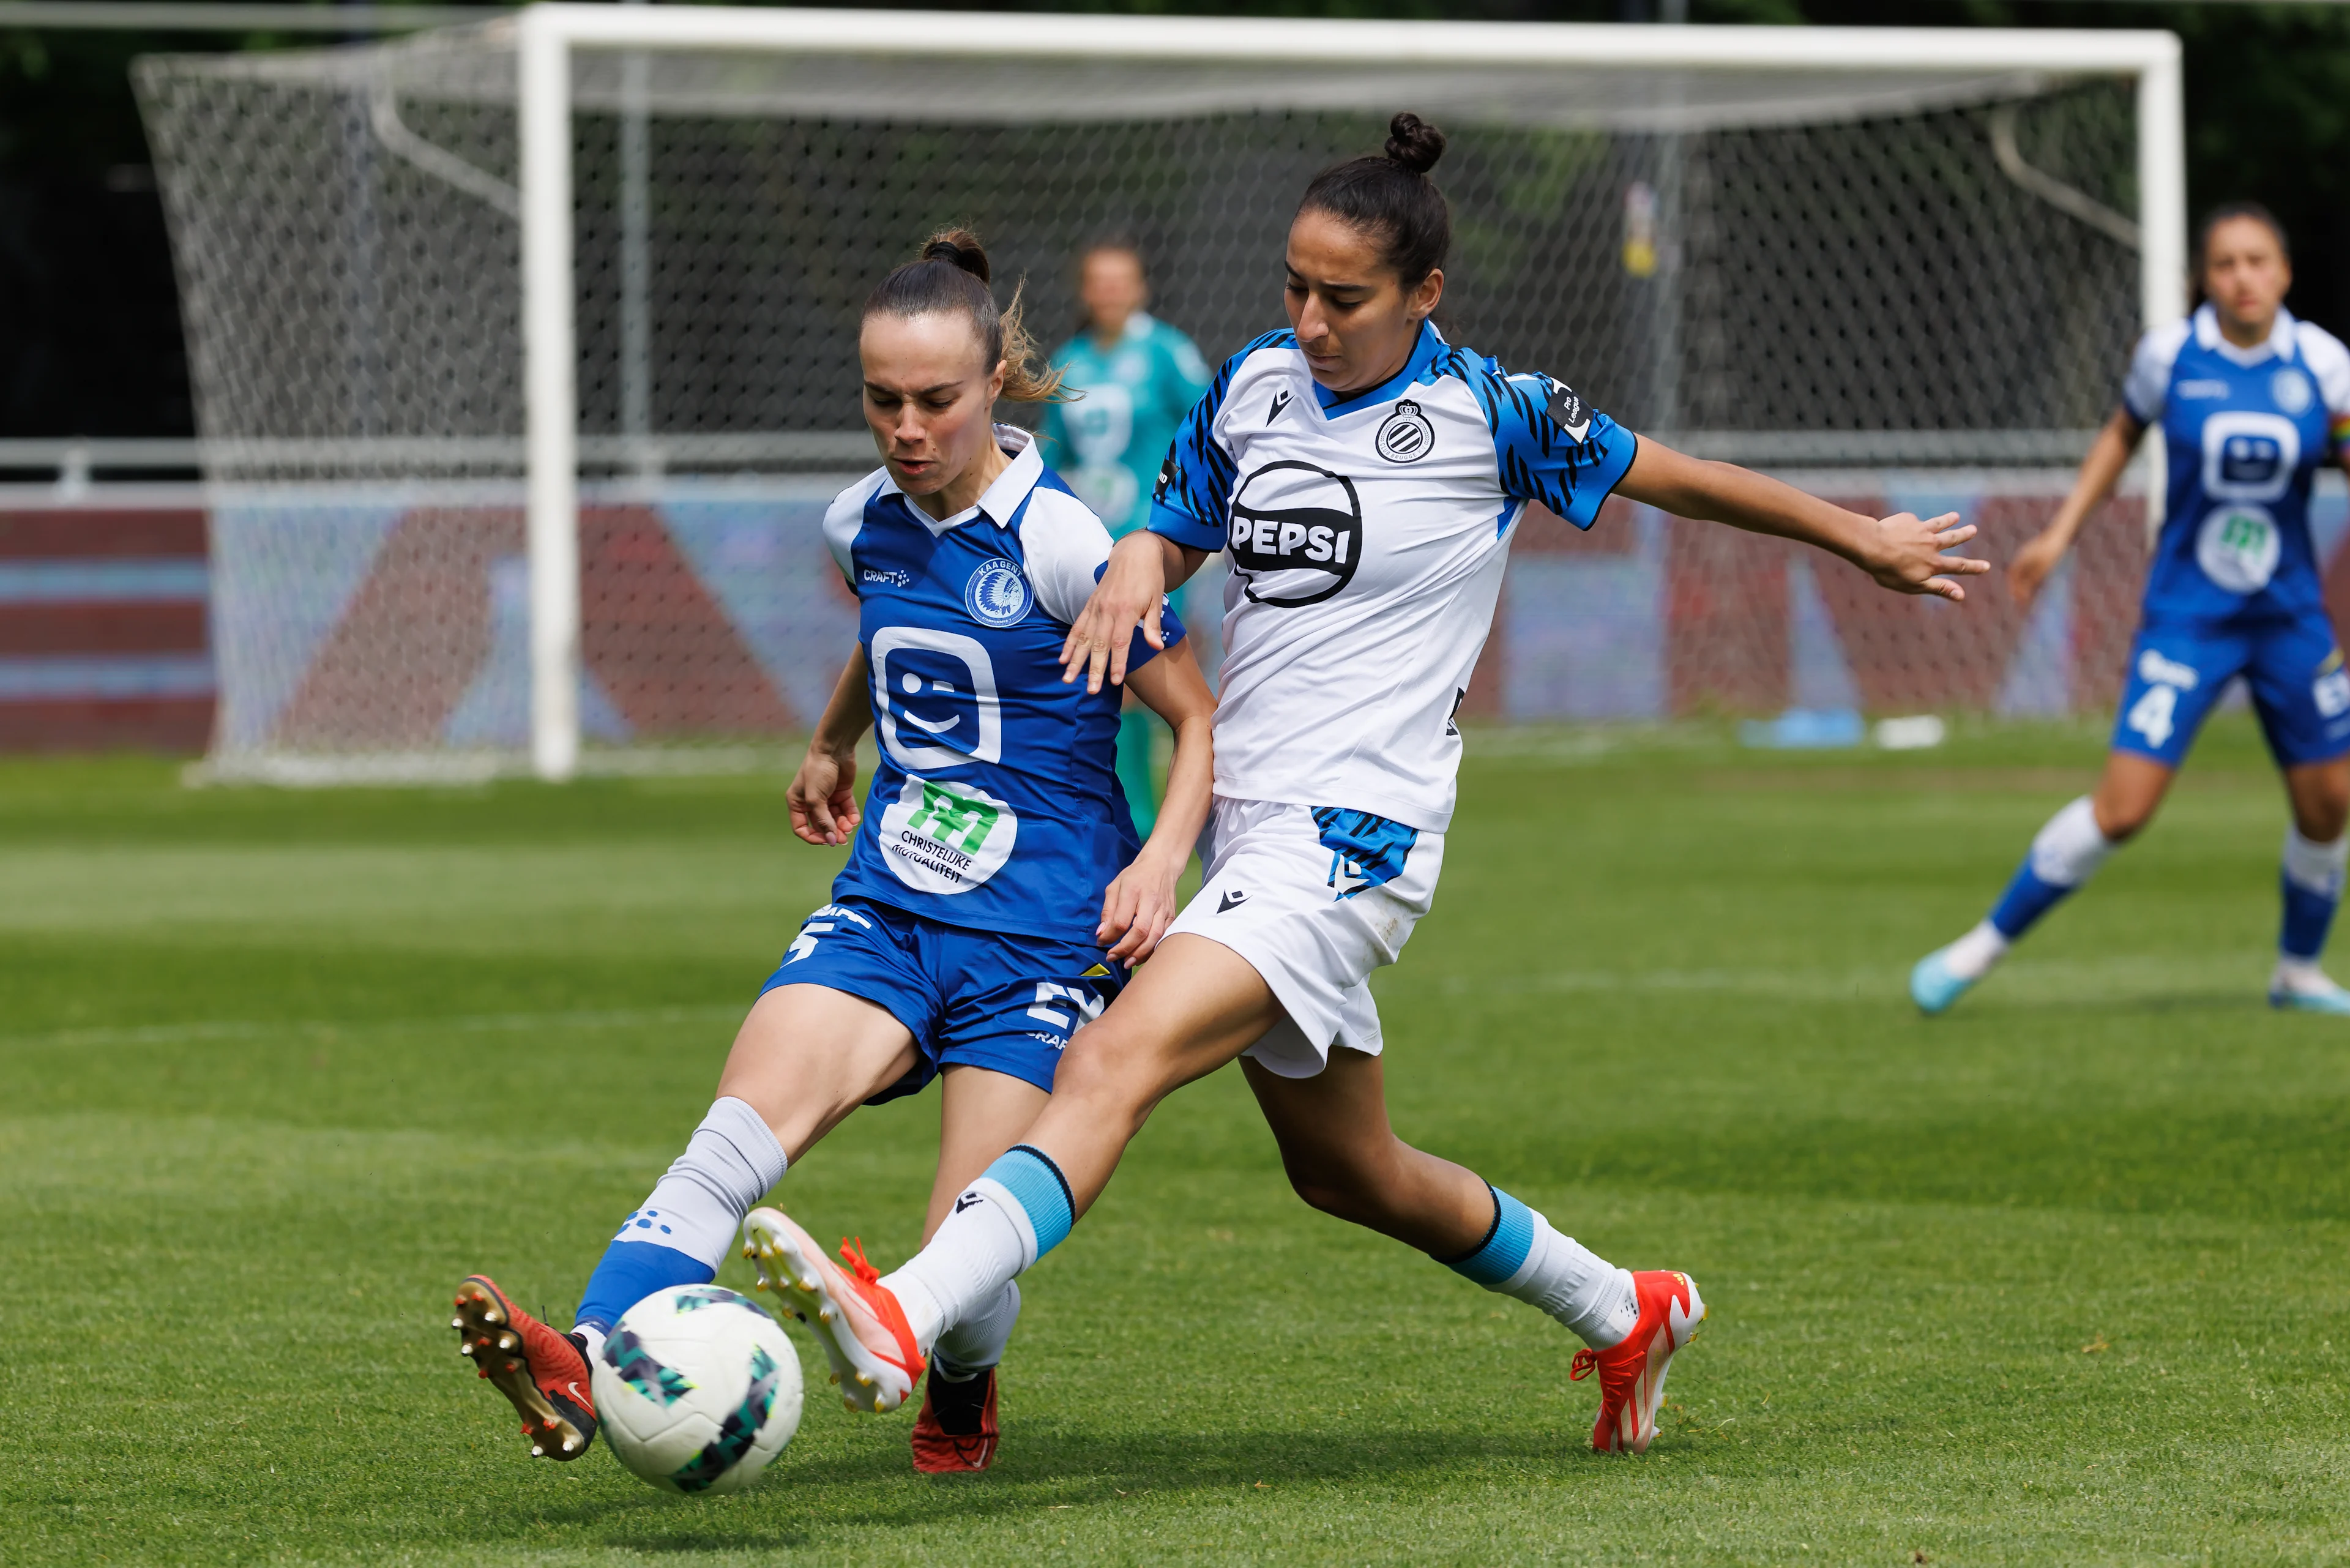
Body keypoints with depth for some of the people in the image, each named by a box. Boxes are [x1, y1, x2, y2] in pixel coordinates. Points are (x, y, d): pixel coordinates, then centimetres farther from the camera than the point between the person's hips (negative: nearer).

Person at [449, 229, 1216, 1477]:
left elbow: (1201, 719, -4)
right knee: (746, 1122, -23)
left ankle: (962, 1392, 28)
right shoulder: (865, 525, 6)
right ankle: (587, 1367, -43)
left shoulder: (1060, 543, -12)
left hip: (1039, 938, -5)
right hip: (886, 907, 5)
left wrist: (1161, 862, -19)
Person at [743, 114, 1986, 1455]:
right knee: (1348, 1172, 21)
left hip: (1357, 834, -8)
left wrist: (1864, 539, 17)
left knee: (1113, 1064, -26)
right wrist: (1133, 573, -7)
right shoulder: (1255, 387, 8)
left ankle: (904, 1322, -41)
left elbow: (1674, 478, 5)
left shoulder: (1490, 415, -7)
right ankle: (1626, 1316, 41)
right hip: (1247, 830, 8)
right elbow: (1174, 531, 19)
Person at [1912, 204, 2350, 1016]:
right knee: (2124, 804, -13)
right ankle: (1986, 945, 2)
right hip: (2186, 615, -3)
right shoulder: (2169, 354, -8)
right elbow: (2122, 431, 10)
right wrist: (2059, 535, 7)